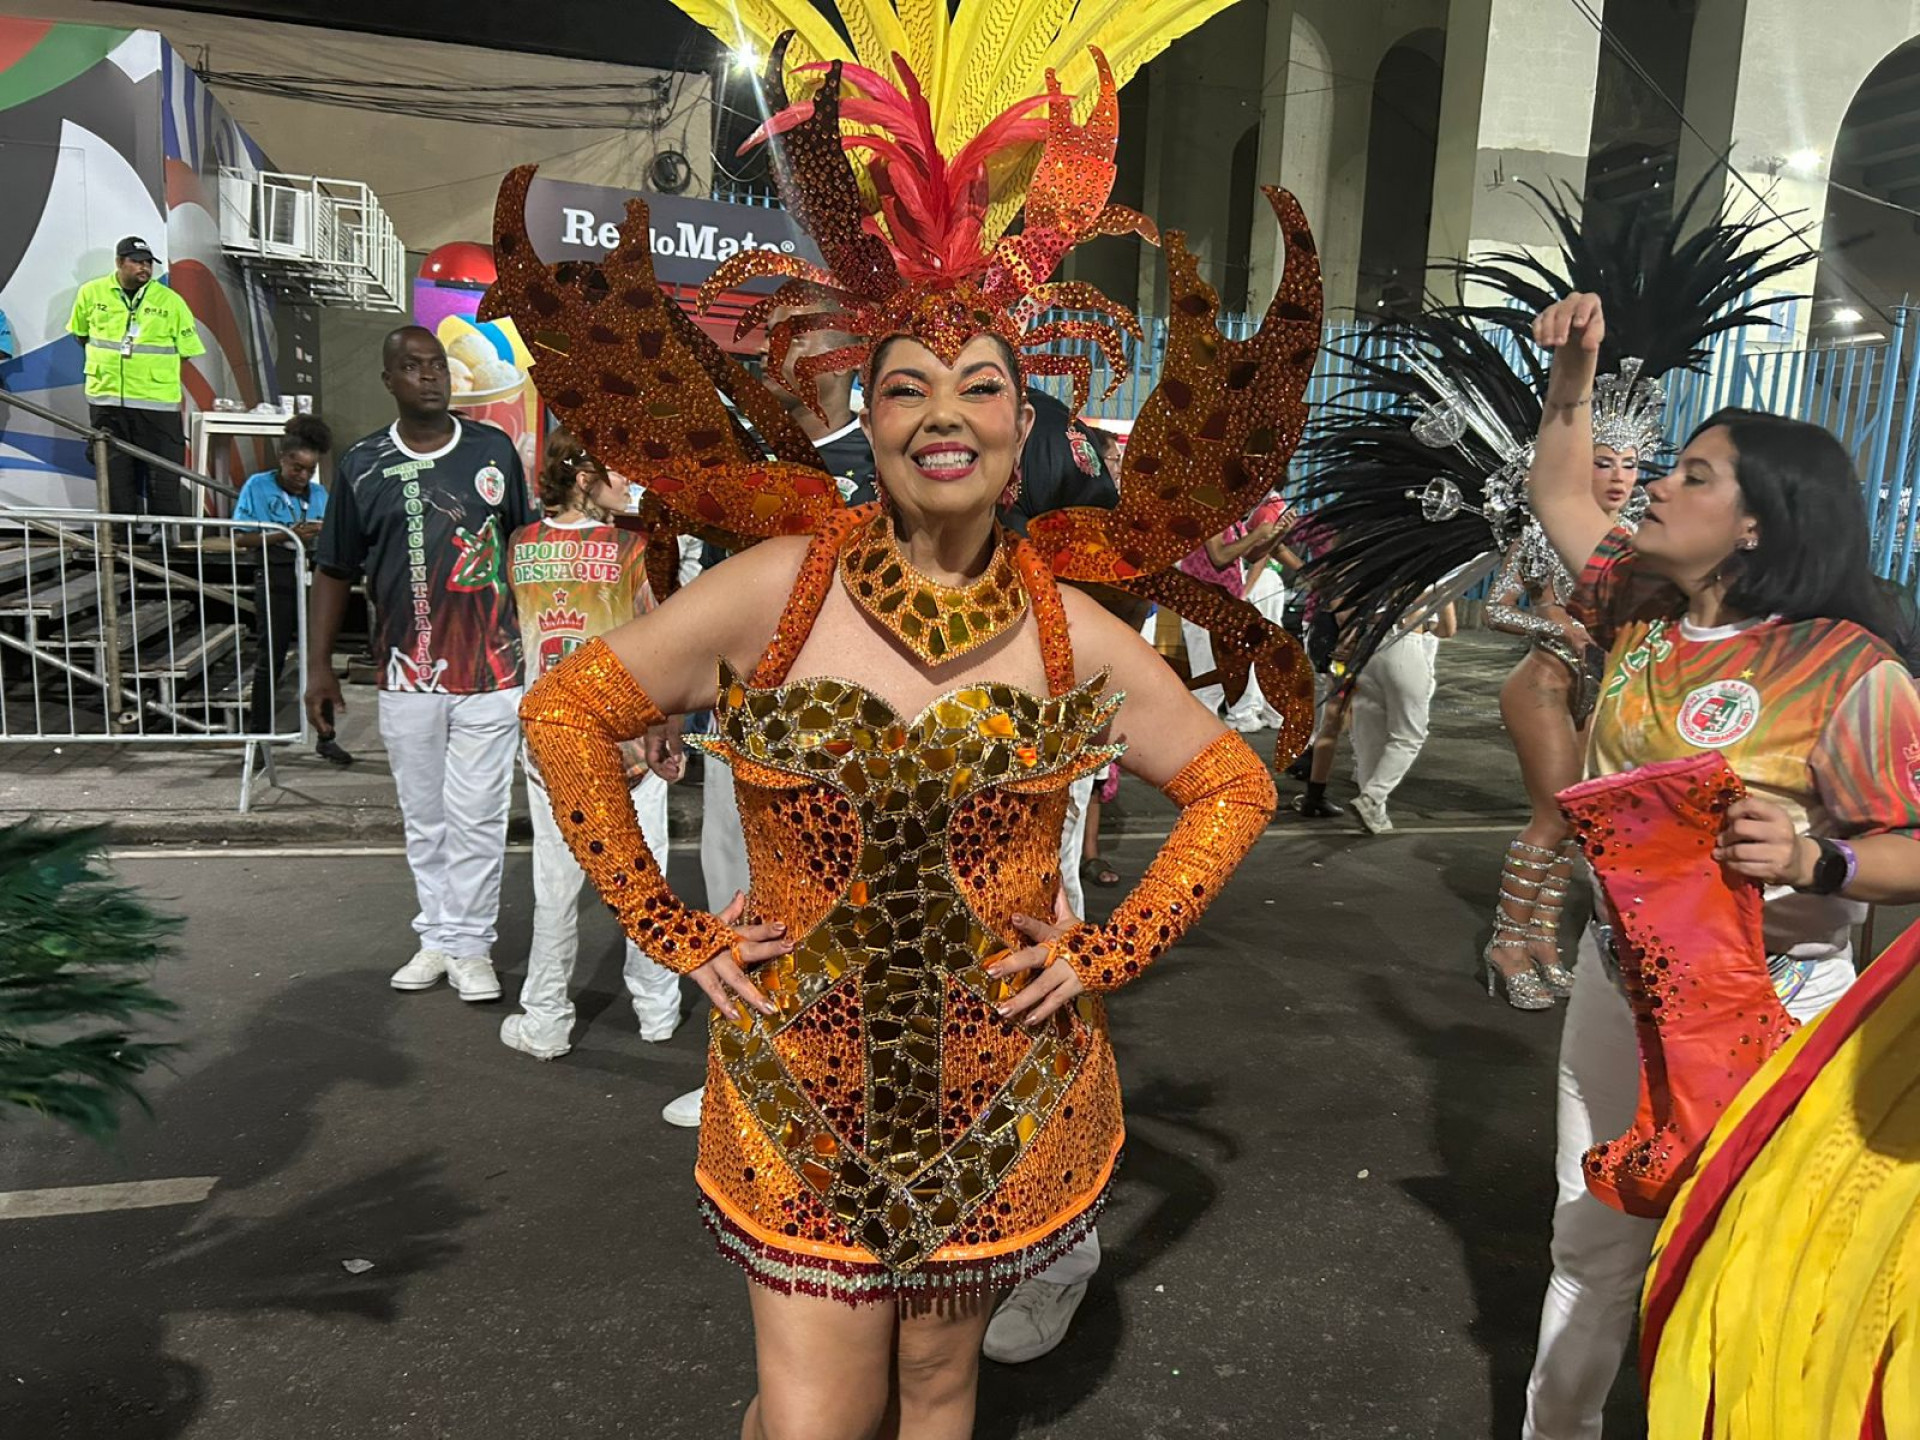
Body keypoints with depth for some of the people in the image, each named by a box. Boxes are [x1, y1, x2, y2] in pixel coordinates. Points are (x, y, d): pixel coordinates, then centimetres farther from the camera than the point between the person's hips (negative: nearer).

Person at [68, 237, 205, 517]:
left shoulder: (171, 301, -2)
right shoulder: (91, 293, 4)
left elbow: (186, 350, 5)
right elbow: (80, 333, 20)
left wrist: (154, 367, 2)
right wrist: (105, 360, 11)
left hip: (157, 402, -2)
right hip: (106, 399, 2)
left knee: (163, 478, -3)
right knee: (115, 476, 9)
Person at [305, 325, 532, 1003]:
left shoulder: (494, 450, 3)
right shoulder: (362, 465, 3)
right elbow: (334, 572, 8)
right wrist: (319, 667, 4)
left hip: (491, 670, -1)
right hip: (407, 675, 1)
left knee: (477, 817, 1)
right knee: (423, 818, 11)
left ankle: (471, 944, 13)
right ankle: (437, 937, 24)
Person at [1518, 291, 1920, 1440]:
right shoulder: (1642, 610, 2)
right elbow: (1560, 495, 15)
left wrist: (1813, 861, -36)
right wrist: (1575, 372, 6)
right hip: (1623, 965, 6)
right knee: (1593, 1235, 20)